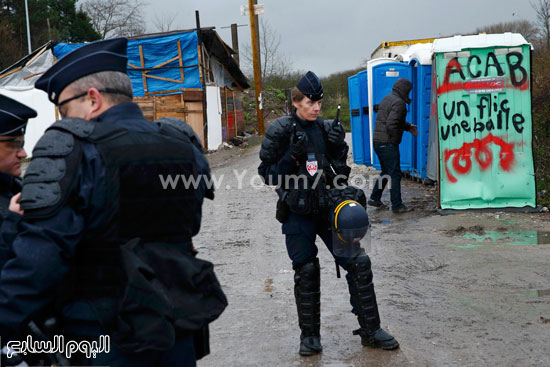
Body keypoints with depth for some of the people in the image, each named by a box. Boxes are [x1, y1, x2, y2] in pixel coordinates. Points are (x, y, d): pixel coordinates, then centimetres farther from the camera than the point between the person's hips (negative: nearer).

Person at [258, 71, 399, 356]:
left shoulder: (326, 128, 5)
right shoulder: (280, 131, -4)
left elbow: (341, 173, 9)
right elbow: (268, 174, -5)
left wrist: (338, 148, -9)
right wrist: (293, 156, -19)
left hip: (328, 208, 3)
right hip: (297, 213, -3)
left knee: (358, 263, -1)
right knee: (306, 272, 3)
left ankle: (370, 331, 13)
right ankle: (309, 336, 22)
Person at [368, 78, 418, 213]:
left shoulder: (387, 99, 17)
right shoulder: (398, 102, -14)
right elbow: (391, 124, -25)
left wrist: (408, 126, 31)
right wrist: (395, 140, -12)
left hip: (377, 141, 9)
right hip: (388, 143, -9)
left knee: (386, 171, 20)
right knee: (395, 174, -3)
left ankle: (375, 198, 22)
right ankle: (397, 205, 1)